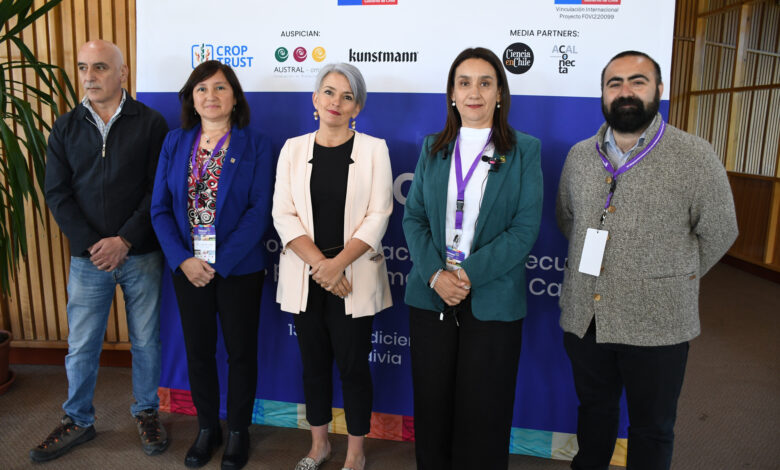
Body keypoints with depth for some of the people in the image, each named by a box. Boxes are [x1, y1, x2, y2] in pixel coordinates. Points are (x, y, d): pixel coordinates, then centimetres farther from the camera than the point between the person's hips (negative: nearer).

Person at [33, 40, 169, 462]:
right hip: (87, 257, 2)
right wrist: (91, 245, -10)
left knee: (145, 341, 10)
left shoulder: (150, 123, -2)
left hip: (140, 255, -2)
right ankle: (77, 421, 30)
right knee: (81, 346, 10)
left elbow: (159, 190, -6)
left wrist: (124, 241, -14)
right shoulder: (65, 127, 7)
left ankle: (146, 411, 30)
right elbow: (57, 193, 3)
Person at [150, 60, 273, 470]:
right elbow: (160, 208, 3)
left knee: (241, 351, 9)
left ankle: (238, 431, 29)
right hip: (188, 267, 3)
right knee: (198, 351, 14)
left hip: (239, 268, -3)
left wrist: (219, 264, -17)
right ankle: (207, 428, 34)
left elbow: (259, 211, -12)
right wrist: (182, 260, -10)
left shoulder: (255, 146, -5)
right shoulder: (175, 143, 6)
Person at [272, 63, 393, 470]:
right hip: (305, 276, 2)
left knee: (352, 364, 5)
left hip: (354, 276, -2)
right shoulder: (293, 149, 6)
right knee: (314, 361, 13)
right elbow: (283, 214, -1)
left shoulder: (373, 149, 0)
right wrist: (318, 262, -13)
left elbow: (378, 216, -6)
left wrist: (338, 263, -16)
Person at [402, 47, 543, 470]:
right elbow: (413, 216, 4)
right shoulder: (433, 148, 9)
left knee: (482, 411, 7)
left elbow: (525, 227, -7)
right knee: (431, 404, 12)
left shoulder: (524, 150, 0)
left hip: (492, 300, -2)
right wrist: (435, 275, -11)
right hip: (430, 295, 3)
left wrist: (469, 274, -16)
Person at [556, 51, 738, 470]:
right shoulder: (579, 156, 3)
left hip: (657, 325, -3)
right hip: (583, 318, 4)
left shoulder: (695, 158, -11)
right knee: (594, 409, 23)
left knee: (652, 428, 15)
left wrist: (672, 280, 2)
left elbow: (717, 233, -2)